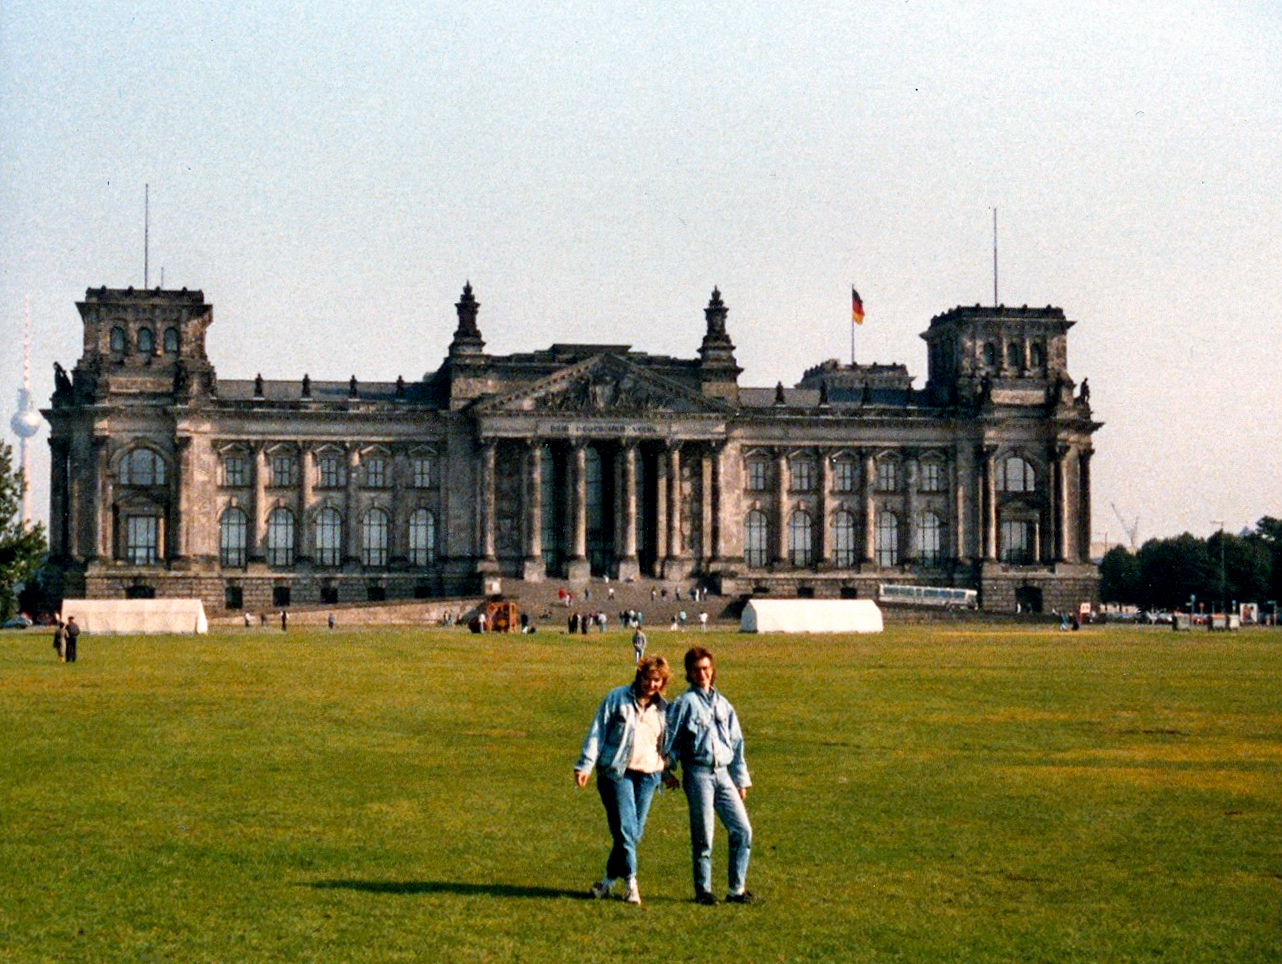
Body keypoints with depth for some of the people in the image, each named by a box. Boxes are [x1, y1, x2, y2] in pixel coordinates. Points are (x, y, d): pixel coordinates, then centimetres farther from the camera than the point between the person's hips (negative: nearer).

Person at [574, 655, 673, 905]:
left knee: (635, 832, 3)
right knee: (625, 828, -12)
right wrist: (585, 765, -6)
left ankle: (609, 880, 17)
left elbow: (667, 743, 23)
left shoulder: (663, 708, 11)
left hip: (648, 774, 4)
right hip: (616, 772, -4)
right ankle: (630, 882, -3)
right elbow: (597, 732, -1)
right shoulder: (617, 698, -1)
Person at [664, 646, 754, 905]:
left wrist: (741, 780, 19)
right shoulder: (684, 703, 0)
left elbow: (736, 745, 21)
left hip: (723, 774, 5)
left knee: (742, 830, -1)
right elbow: (671, 740, 1)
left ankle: (736, 889, 8)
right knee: (703, 837, -2)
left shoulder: (723, 705, 17)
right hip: (698, 774, -5)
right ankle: (703, 890, 11)